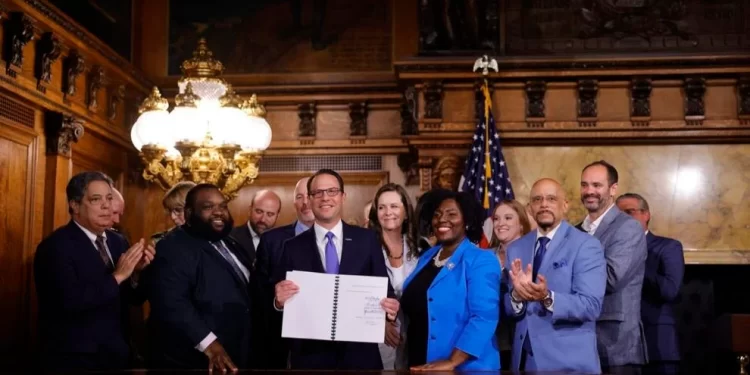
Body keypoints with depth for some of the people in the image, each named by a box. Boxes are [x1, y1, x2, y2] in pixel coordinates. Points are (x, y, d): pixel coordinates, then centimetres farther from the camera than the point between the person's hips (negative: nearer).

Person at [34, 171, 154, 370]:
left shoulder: (117, 241, 6)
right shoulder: (55, 246, -14)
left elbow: (134, 298, 8)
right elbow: (71, 301, -26)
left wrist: (136, 271, -10)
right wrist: (117, 276, -22)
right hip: (75, 358, -6)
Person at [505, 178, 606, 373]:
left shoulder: (586, 245, -6)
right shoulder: (516, 248, 8)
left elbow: (591, 306, -15)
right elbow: (508, 309, 4)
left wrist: (548, 297, -29)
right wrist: (517, 294, -17)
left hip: (569, 361, -4)